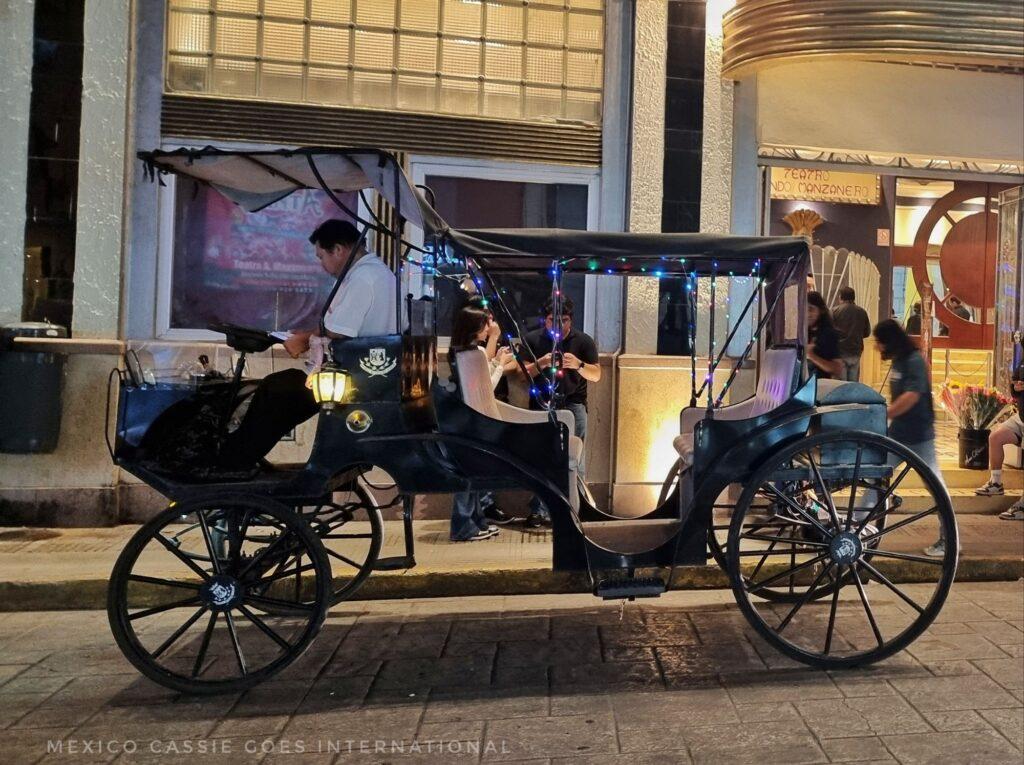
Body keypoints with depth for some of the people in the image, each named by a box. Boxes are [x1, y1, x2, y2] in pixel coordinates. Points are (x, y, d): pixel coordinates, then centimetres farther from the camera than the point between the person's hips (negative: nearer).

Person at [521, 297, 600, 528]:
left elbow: (596, 375, 1)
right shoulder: (532, 339, 4)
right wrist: (540, 364, -18)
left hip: (573, 405, 0)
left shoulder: (583, 341, 3)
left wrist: (578, 365, -19)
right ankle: (539, 511, 5)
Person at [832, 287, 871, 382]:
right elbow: (867, 333, 11)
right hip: (856, 352, 3)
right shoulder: (862, 312, 3)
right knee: (854, 383, 11)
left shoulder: (835, 311, -7)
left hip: (840, 352, -3)